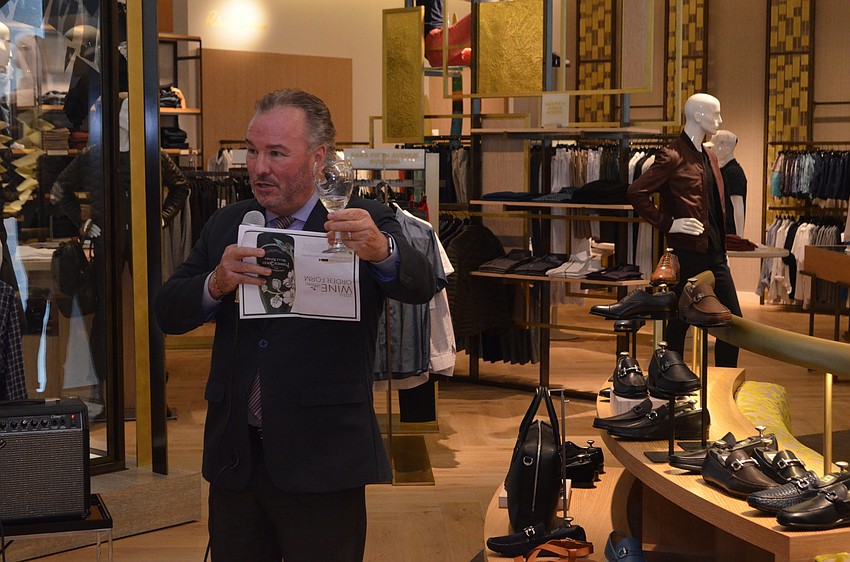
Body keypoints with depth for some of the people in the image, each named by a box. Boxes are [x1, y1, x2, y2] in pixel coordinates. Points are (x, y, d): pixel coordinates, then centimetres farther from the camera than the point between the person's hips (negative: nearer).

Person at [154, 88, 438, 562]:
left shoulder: (365, 224, -4)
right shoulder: (227, 225, 9)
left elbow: (421, 286, -21)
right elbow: (169, 314, 5)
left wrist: (382, 251, -43)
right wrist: (216, 284, -16)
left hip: (322, 464, -4)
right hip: (236, 458, 4)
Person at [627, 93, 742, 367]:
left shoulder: (709, 157, 16)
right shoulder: (672, 157, -11)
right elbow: (636, 193, -19)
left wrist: (722, 248, 17)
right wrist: (668, 223, -17)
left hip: (714, 254, 8)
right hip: (687, 254, -8)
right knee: (679, 324, 2)